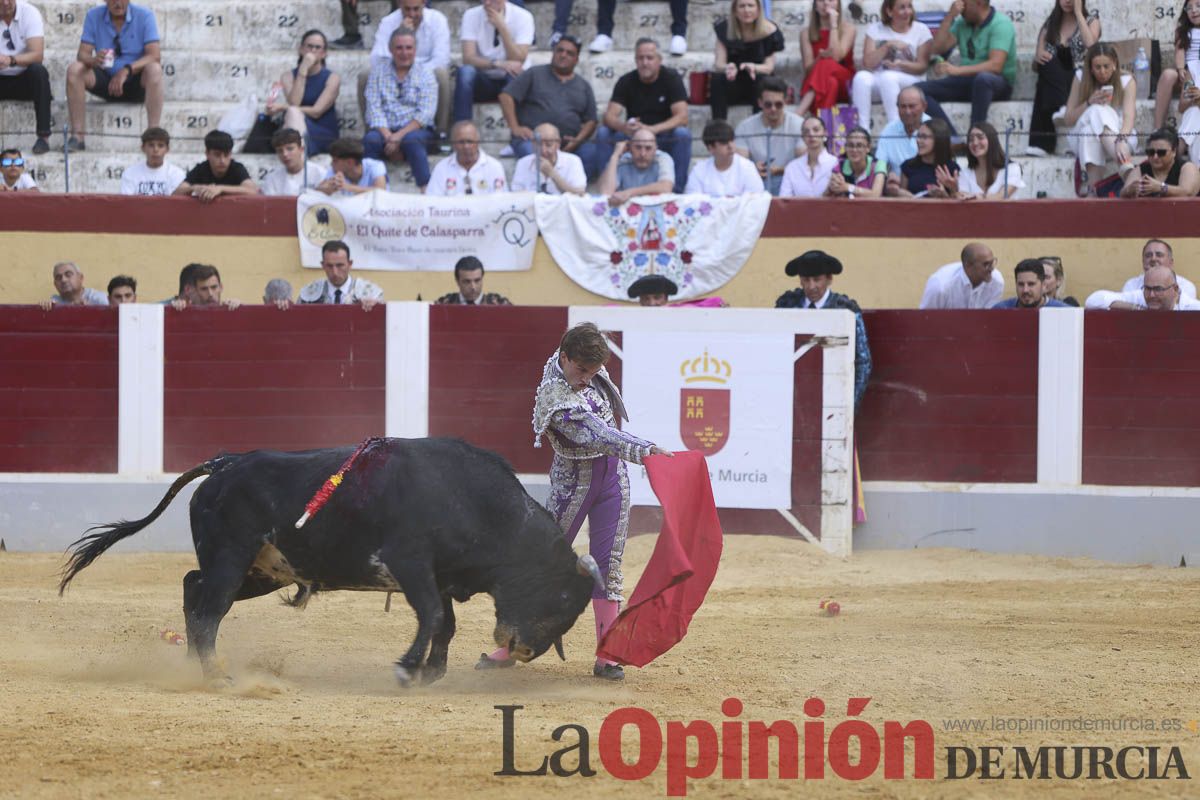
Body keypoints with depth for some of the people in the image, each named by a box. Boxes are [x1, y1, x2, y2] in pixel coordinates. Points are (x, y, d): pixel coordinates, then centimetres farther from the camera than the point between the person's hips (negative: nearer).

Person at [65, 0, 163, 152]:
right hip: (106, 80, 2)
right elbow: (82, 54, -7)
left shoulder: (144, 16, -8)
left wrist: (127, 70, -32)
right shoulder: (94, 16, -1)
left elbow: (155, 56, -17)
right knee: (74, 69, -23)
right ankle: (77, 135, -26)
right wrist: (93, 60, -32)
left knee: (154, 69, -33)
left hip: (136, 84, -2)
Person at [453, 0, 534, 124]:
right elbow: (468, 58, -17)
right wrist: (497, 64, -35)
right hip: (483, 82, 1)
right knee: (465, 71, -32)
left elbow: (518, 61, -18)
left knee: (516, 76, -36)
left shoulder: (522, 17, -10)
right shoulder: (471, 15, -6)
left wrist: (502, 27, -26)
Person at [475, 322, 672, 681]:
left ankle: (606, 658, 2)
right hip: (574, 480, -6)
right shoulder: (557, 398, -28)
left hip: (612, 475, 6)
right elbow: (598, 436, -37)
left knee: (607, 565, 2)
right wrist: (645, 450, -47)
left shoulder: (590, 369, -5)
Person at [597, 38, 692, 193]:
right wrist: (623, 127, -37)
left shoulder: (671, 78, -8)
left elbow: (682, 117, -19)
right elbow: (609, 116, -12)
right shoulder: (626, 81, -2)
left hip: (664, 139, -2)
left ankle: (677, 189, -25)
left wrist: (651, 129, -36)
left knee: (683, 134, -33)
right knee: (603, 133, -24)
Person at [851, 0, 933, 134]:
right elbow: (868, 64, -3)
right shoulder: (875, 30, 8)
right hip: (877, 83, 2)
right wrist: (888, 45, -15)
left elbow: (922, 67, -2)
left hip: (910, 82, -2)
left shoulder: (921, 30, 5)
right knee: (861, 76, -31)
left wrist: (899, 64, -20)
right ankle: (862, 130, -37)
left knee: (887, 77, -35)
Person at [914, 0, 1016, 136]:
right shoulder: (962, 23, 8)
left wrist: (958, 70, -33)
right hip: (967, 81, 7)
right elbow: (938, 49, 2)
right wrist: (949, 17, -6)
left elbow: (996, 65, -25)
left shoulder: (1000, 23, -13)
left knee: (982, 79, -43)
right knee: (920, 89, -15)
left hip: (999, 84, -7)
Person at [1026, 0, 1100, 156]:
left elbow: (1090, 45, -13)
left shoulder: (1091, 19, 11)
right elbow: (1036, 66, 12)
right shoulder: (1050, 24, 17)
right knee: (1047, 63, -34)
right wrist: (1038, 57, -15)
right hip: (1052, 79, 2)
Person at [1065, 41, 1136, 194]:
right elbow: (1069, 119, 2)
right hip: (1083, 140, 1)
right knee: (1095, 111, -33)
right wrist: (1089, 104, -17)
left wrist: (1121, 140, -42)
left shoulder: (1127, 81, -4)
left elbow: (1128, 116, -21)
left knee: (1102, 112, -34)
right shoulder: (1081, 79, 1)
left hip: (1118, 136, -1)